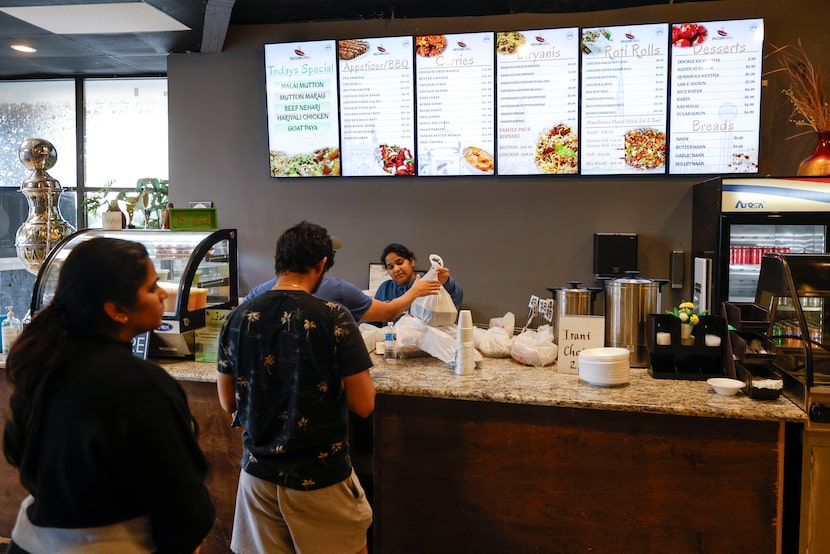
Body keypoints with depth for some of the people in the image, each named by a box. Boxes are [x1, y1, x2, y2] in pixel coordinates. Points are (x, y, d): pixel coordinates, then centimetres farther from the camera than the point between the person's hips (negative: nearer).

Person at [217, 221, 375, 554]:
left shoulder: (239, 318, -4)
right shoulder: (333, 317, -17)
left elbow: (228, 402, 5)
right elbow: (363, 405, -16)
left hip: (258, 471, 4)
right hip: (320, 475, -4)